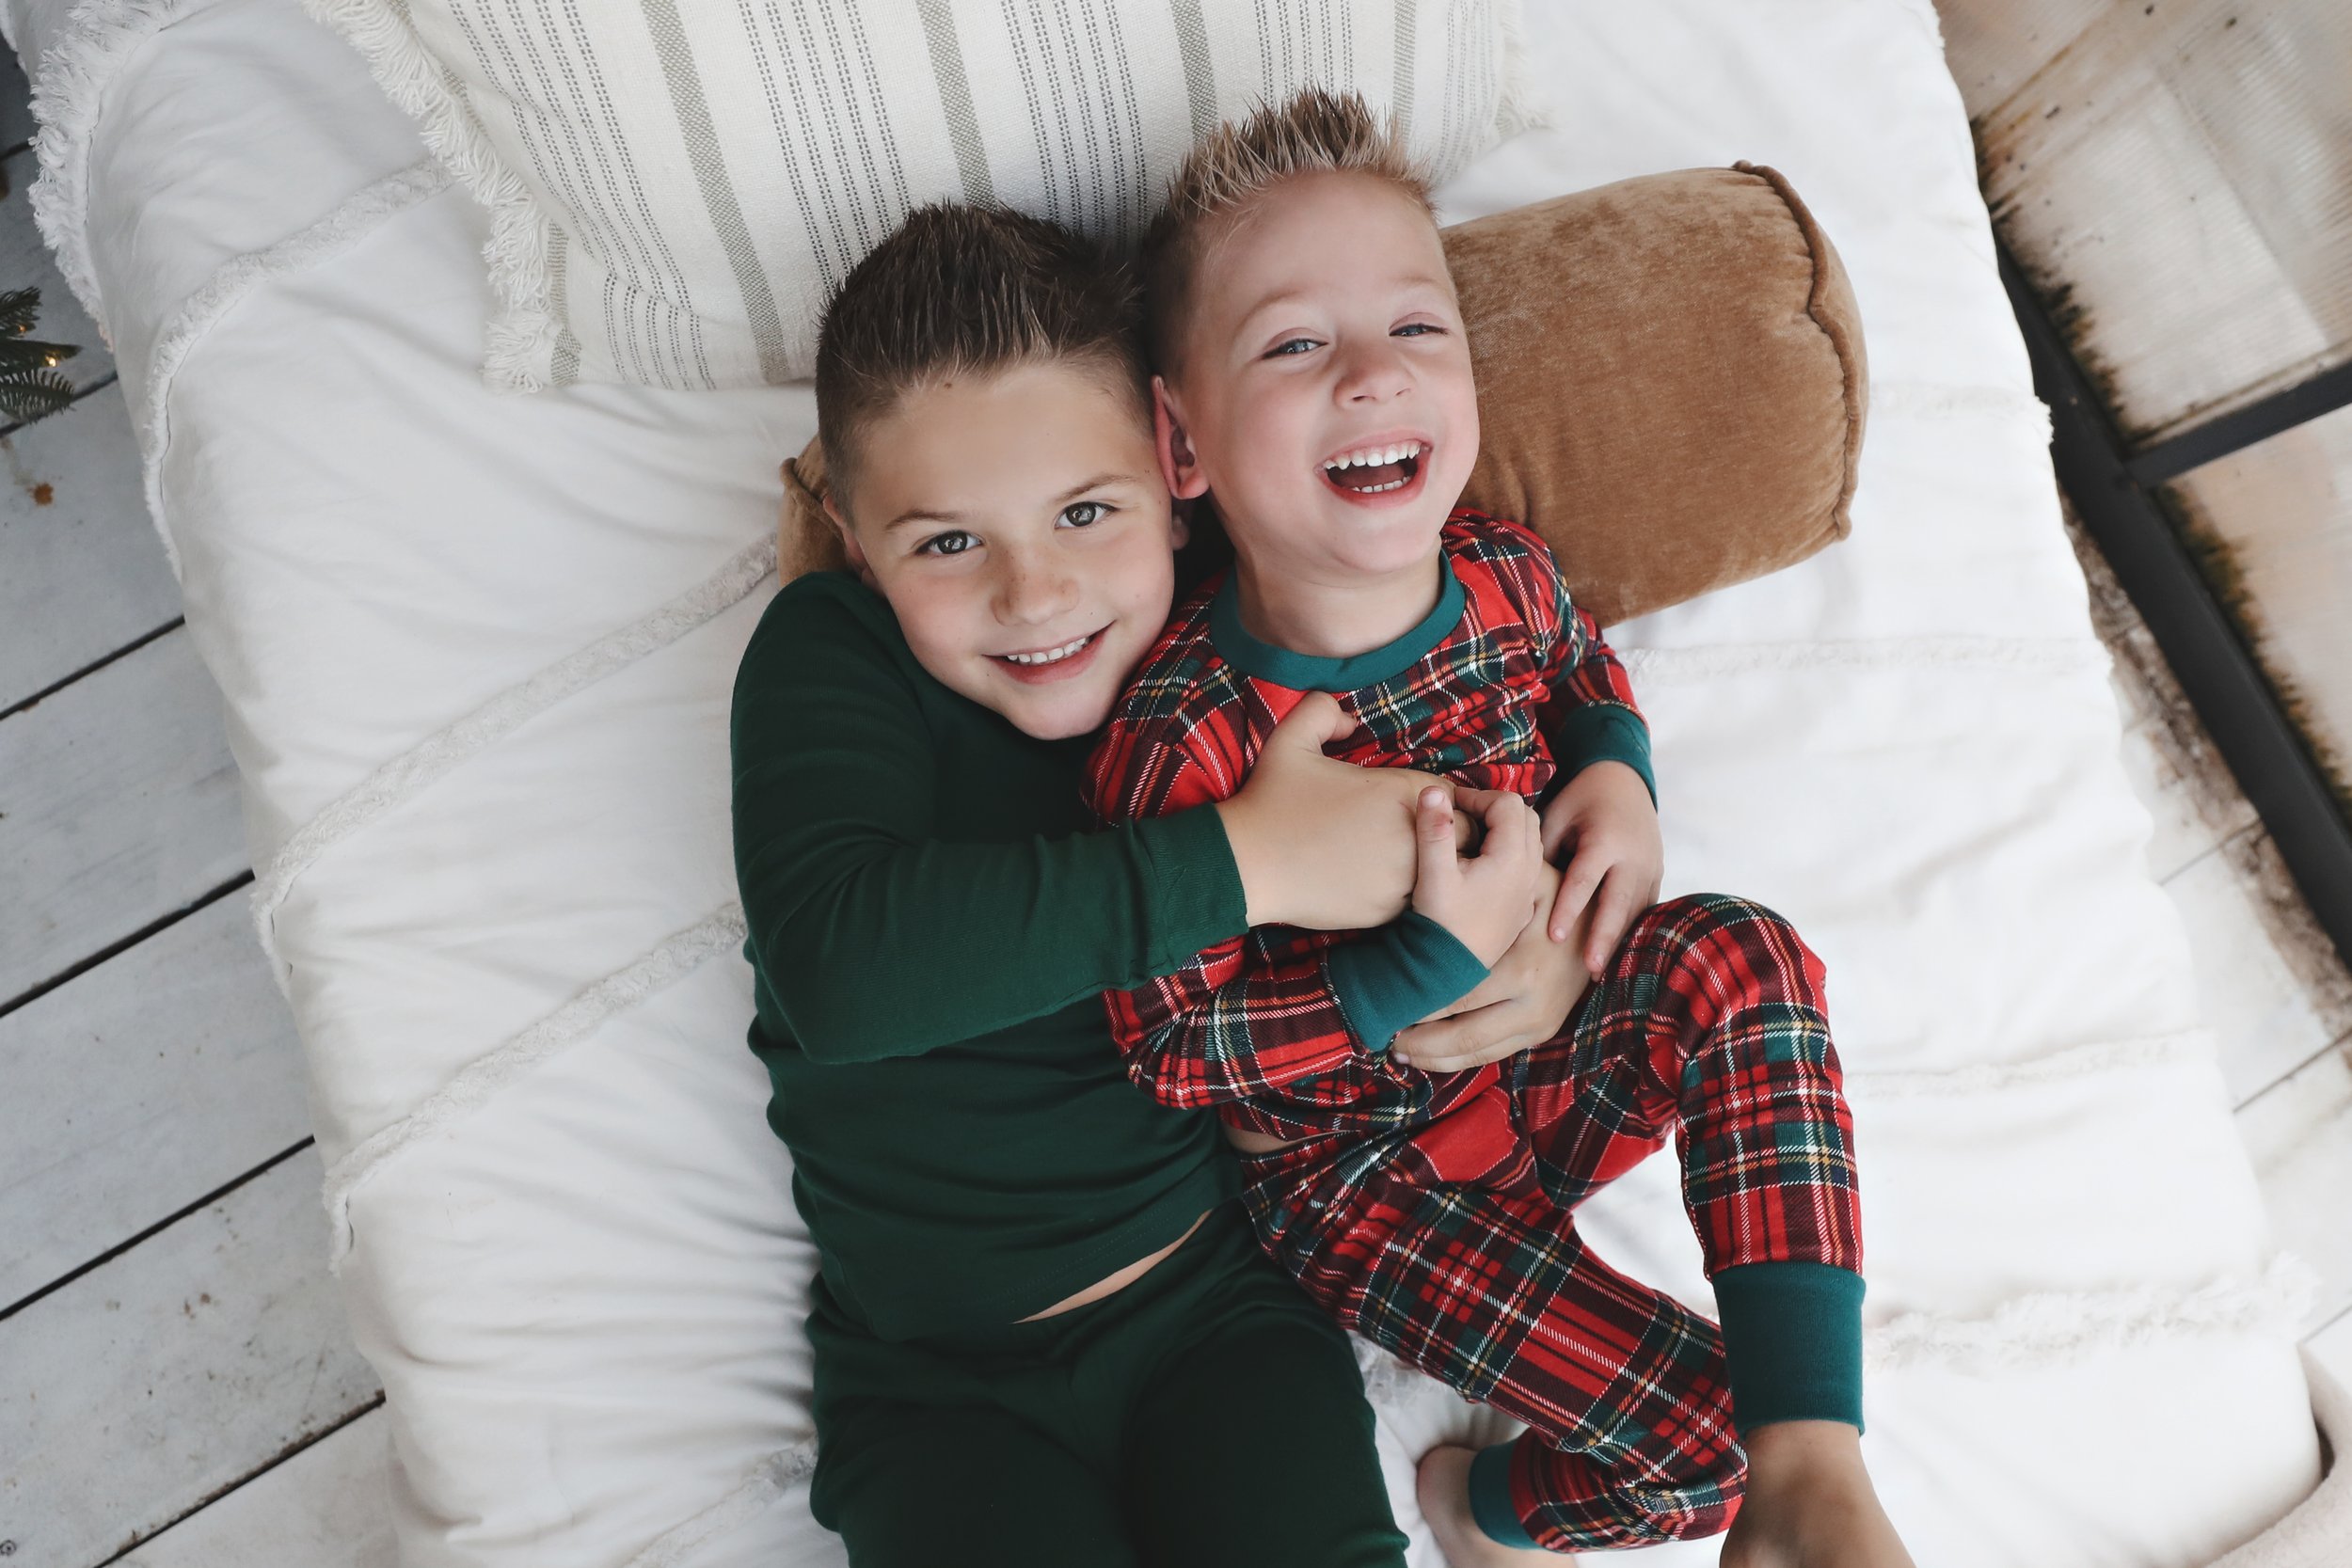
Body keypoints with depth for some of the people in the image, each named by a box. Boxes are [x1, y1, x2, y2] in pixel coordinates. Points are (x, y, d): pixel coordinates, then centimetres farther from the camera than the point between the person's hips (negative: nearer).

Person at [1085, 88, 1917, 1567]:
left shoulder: (1507, 574, -10)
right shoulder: (1187, 733, -27)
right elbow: (1170, 1043, -20)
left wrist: (1618, 770, -7)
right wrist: (1428, 964, -28)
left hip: (1564, 1055, 5)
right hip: (1367, 1165, -5)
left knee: (1743, 953, -24)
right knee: (1699, 1430, -15)